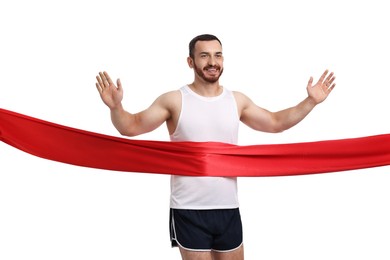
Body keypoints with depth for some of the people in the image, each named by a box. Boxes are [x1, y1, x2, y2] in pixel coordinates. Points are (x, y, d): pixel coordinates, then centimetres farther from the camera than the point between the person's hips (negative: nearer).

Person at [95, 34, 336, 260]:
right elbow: (131, 127, -6)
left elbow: (275, 122, 17)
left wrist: (311, 102, 8)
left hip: (228, 209, 4)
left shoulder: (237, 100, 6)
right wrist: (116, 107, -27)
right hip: (189, 211, -4)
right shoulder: (174, 101, -6)